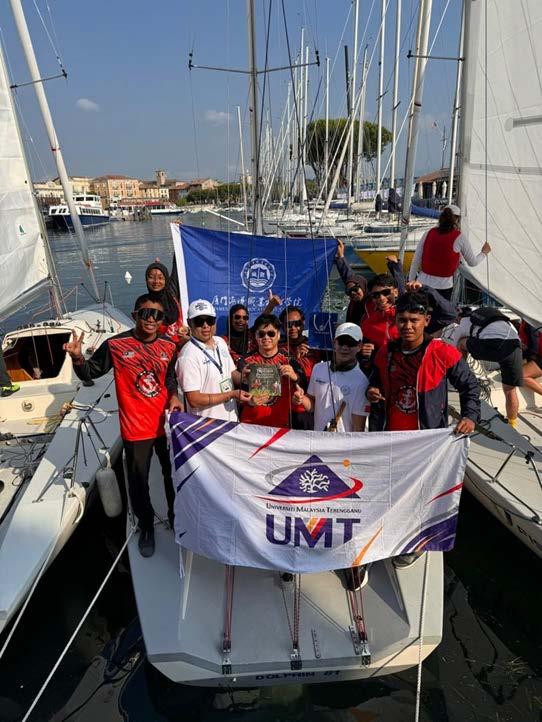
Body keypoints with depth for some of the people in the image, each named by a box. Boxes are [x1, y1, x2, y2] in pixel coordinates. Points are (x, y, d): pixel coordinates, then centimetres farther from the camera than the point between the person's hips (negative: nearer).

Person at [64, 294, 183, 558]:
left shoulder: (169, 345, -2)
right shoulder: (116, 344, -12)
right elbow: (90, 373, -2)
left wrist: (174, 396, -5)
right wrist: (78, 358, -22)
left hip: (166, 423, 3)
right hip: (136, 428, -3)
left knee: (174, 474, 19)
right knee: (139, 482, 13)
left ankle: (176, 516, 46)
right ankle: (146, 526, 39)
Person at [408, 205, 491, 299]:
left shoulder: (429, 233, 5)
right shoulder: (460, 238, -3)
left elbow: (416, 261, 4)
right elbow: (473, 262, 8)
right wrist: (484, 252, 29)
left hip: (423, 283, 3)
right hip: (443, 286, -3)